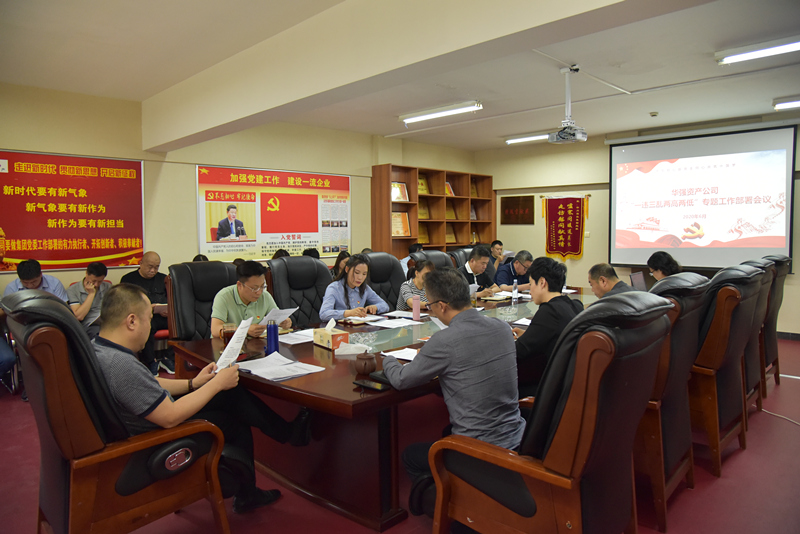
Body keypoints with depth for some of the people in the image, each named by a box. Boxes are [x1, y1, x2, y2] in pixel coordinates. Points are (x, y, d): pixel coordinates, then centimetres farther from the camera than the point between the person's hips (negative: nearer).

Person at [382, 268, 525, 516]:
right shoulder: (502, 327, -2)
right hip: (516, 439, 7)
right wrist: (428, 357, 18)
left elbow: (401, 380, -8)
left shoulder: (444, 341, -23)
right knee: (447, 433, 33)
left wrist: (387, 360, 13)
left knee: (410, 456, 20)